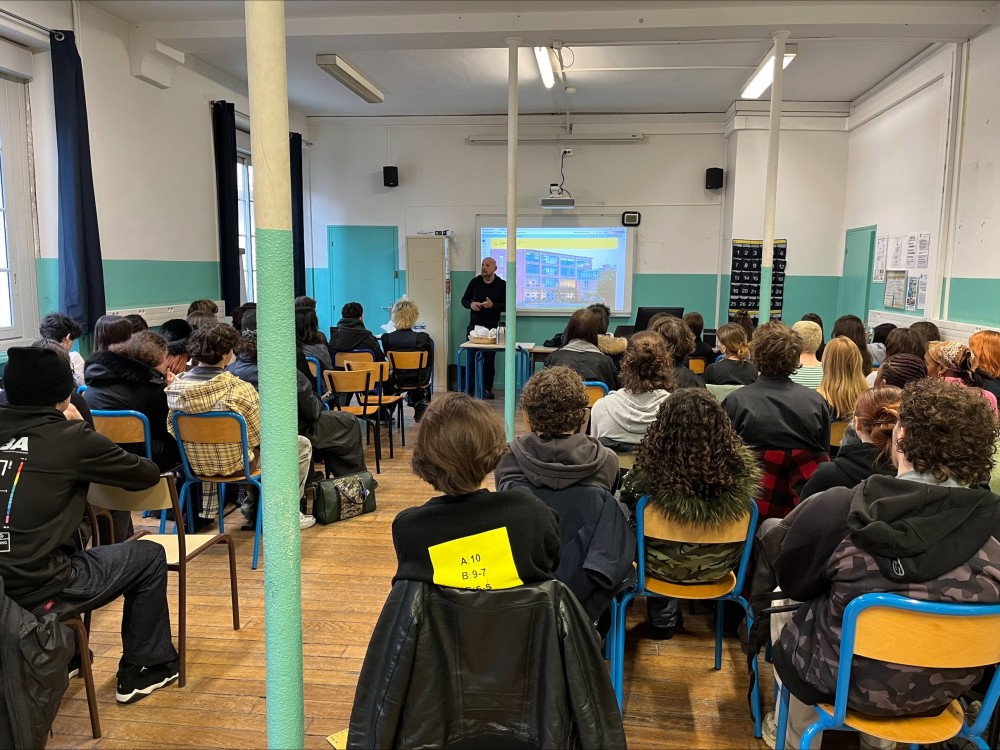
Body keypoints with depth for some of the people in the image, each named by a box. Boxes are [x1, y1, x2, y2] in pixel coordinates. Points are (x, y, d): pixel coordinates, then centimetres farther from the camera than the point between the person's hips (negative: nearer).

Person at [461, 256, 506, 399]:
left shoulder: (502, 285, 0)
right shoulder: (475, 282, 6)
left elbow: (507, 306, -4)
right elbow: (464, 300, 10)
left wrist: (493, 305, -20)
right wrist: (471, 304, -12)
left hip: (492, 327, -2)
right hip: (474, 325, 2)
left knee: (490, 359, 4)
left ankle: (487, 388, 12)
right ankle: (470, 388, 9)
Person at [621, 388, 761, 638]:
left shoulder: (650, 465, -31)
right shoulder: (740, 464, -25)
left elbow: (628, 499, -8)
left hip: (663, 566, -2)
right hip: (718, 568, 2)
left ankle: (664, 618, 41)